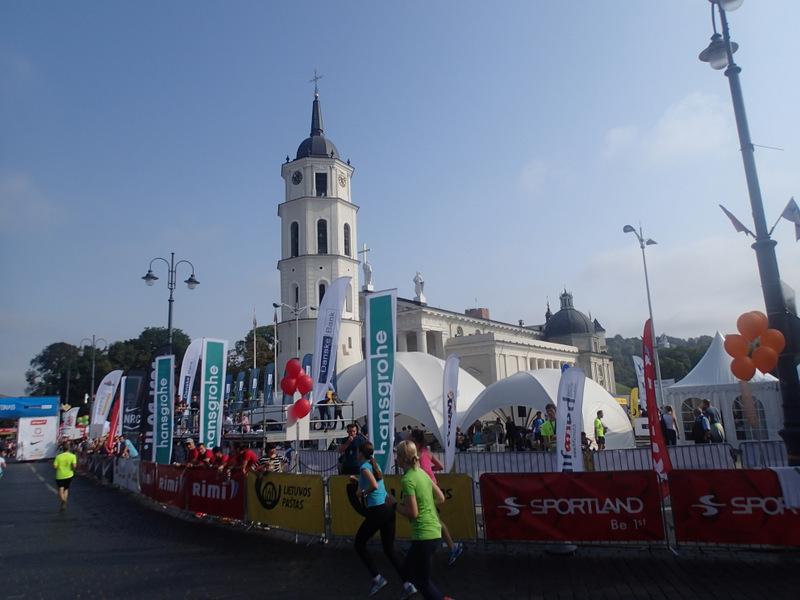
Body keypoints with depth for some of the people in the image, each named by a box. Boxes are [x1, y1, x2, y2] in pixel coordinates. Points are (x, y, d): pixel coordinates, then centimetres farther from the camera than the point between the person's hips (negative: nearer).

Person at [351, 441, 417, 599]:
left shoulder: (365, 466, -8)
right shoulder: (375, 465, 16)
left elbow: (374, 486, -23)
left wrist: (362, 492, -7)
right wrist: (357, 480, 27)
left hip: (377, 511, -8)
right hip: (388, 509, 8)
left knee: (359, 545, 11)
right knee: (389, 549, 11)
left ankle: (377, 578, 5)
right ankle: (408, 585, 3)